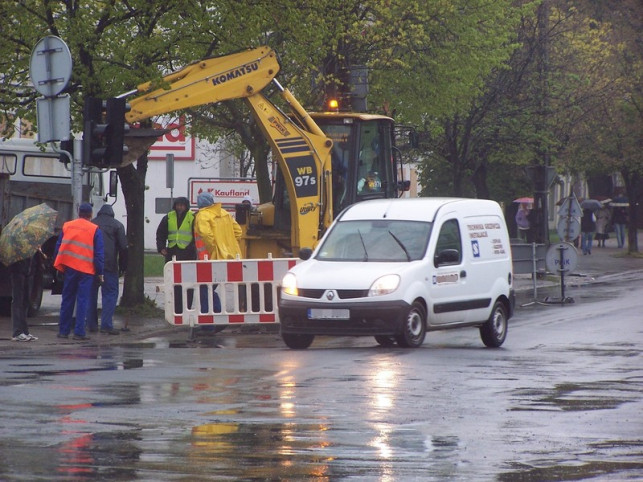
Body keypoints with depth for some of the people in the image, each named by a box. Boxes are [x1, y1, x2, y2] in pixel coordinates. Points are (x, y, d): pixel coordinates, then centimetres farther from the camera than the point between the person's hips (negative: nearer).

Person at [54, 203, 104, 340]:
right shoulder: (95, 230, -2)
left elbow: (58, 247, 10)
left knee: (67, 299, 11)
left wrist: (59, 266, 18)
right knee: (82, 301, 0)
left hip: (69, 267, 3)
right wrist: (100, 272, 2)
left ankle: (63, 330, 14)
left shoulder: (67, 226, 8)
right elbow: (99, 253, -3)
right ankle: (79, 332, -5)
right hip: (86, 270, -3)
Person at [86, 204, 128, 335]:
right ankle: (106, 324, -14)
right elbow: (123, 247, 0)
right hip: (109, 265, -3)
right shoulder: (117, 225, 5)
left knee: (91, 294, 13)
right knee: (110, 294, -2)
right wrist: (122, 266, 5)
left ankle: (92, 324, 12)